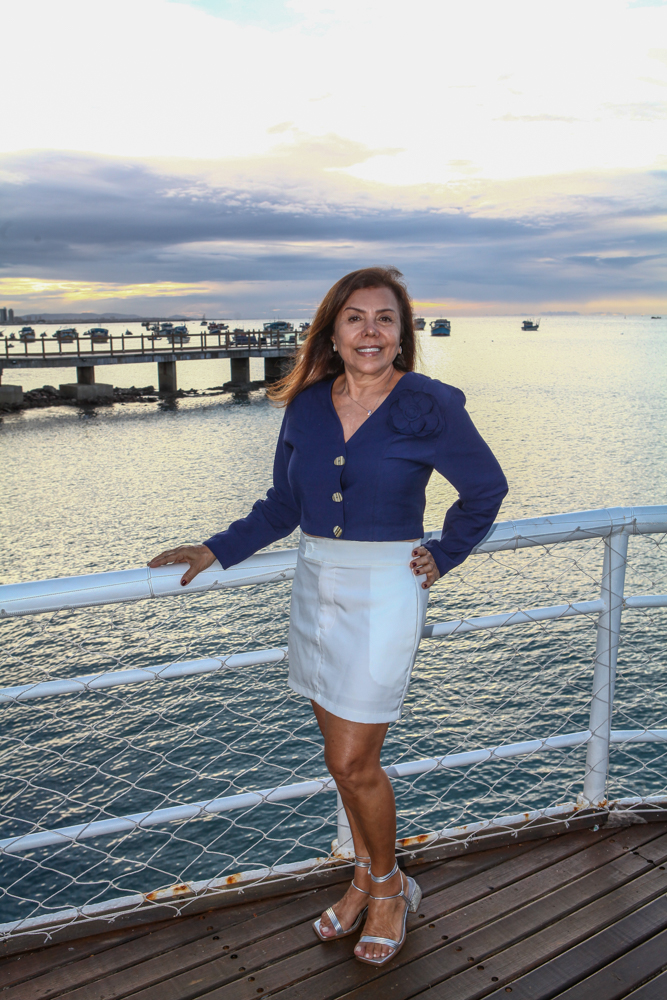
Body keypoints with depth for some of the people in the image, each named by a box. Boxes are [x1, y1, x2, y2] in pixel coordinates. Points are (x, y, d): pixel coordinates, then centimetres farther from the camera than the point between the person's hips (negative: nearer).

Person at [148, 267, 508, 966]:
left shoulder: (430, 407, -9)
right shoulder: (307, 407, 3)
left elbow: (486, 489, 5)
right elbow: (281, 507, 10)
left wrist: (442, 557, 2)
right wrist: (214, 552, 3)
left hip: (385, 591, -5)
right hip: (316, 587, 5)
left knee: (352, 761, -2)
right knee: (345, 753, 15)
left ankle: (389, 886, 26)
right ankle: (367, 875, 37)